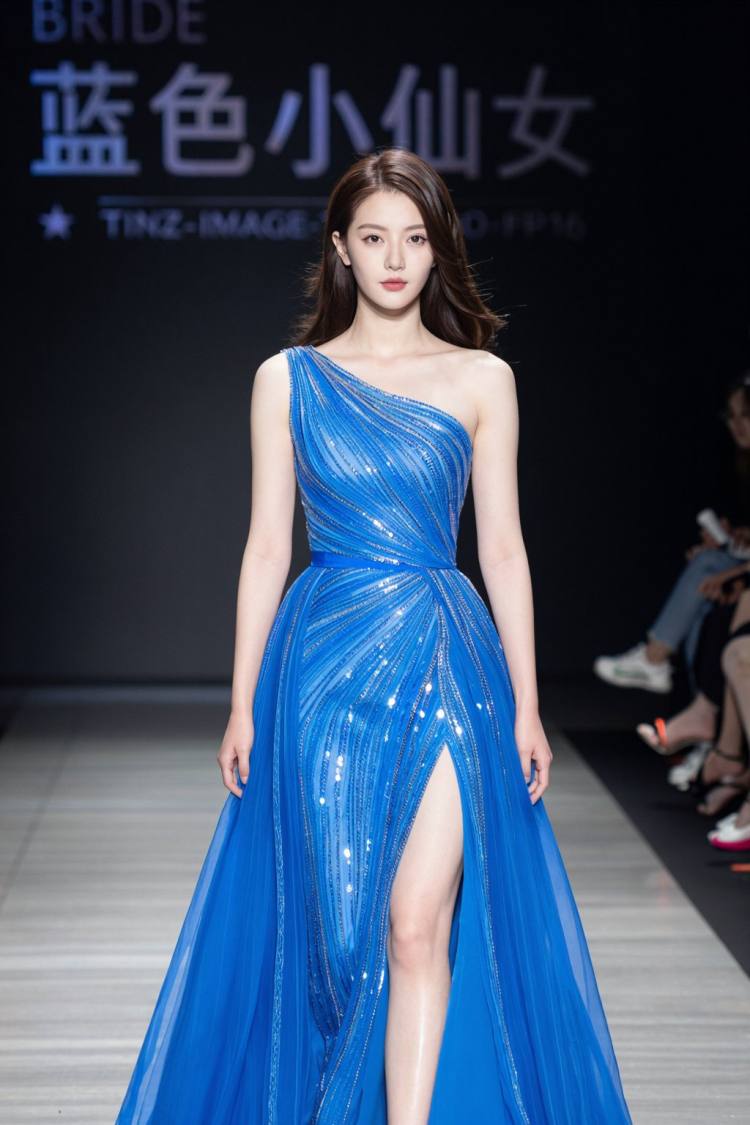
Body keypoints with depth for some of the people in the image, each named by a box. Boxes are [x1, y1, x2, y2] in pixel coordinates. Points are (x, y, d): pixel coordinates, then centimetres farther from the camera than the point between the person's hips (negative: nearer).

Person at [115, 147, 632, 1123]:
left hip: (446, 663, -1)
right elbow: (267, 548, 5)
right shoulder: (288, 379, 5)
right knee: (332, 920, 7)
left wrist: (526, 705, 2)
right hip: (323, 665, 1)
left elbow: (503, 548, 5)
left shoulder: (482, 378, 5)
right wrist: (243, 705, 2)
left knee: (419, 924, -8)